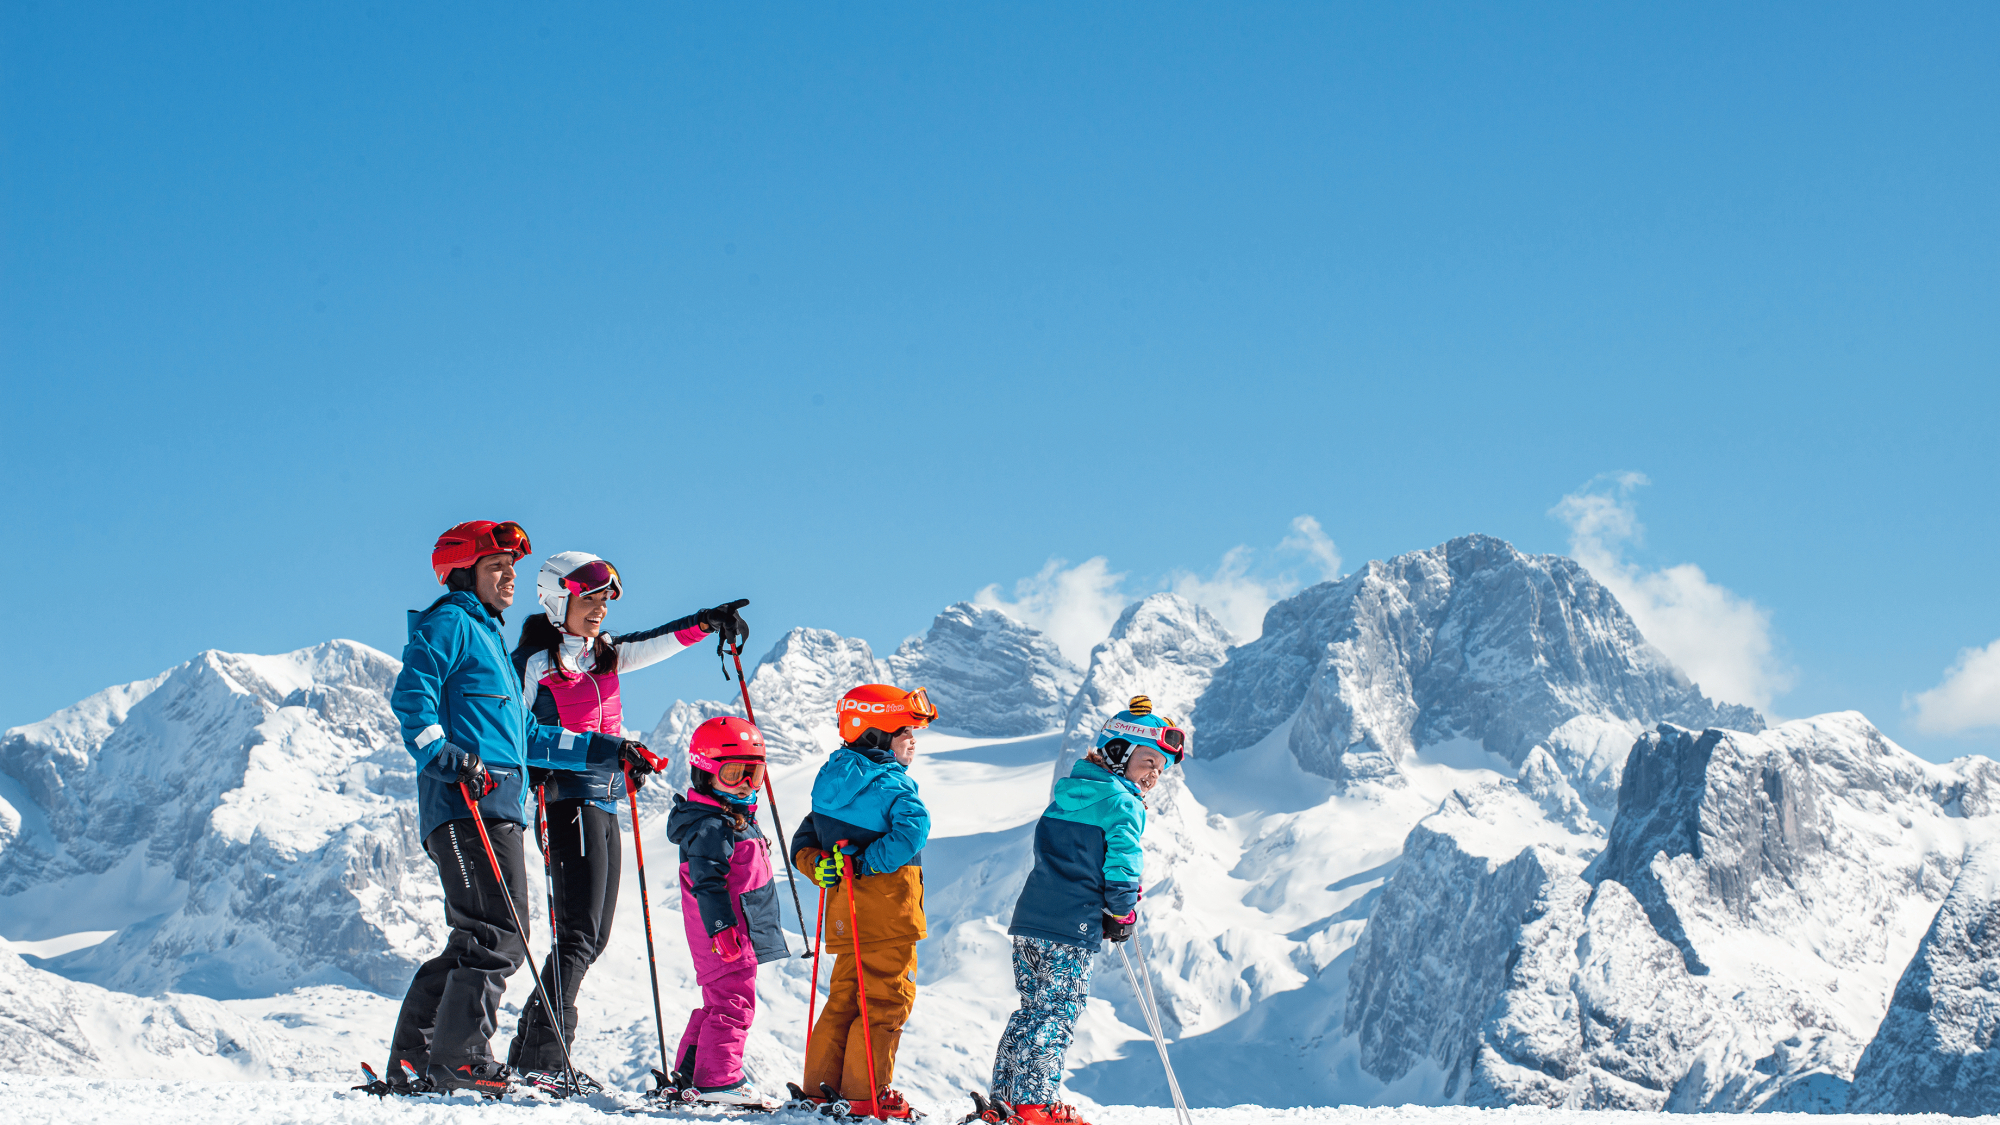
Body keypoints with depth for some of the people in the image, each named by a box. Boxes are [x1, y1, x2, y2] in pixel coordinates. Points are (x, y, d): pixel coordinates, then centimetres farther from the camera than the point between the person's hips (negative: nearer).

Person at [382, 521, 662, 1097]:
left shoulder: (488, 639, 31)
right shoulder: (449, 625, 2)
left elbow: (528, 738, 35)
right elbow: (411, 694, -15)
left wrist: (610, 749, 31)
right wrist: (443, 755, -29)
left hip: (498, 809, 10)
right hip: (468, 807, -10)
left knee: (478, 941, 8)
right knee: (498, 935, -17)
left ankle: (413, 1061, 10)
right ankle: (461, 1058, -19)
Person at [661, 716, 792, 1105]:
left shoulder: (738, 818, 18)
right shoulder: (710, 827, -16)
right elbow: (706, 882, -23)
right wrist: (721, 927, -27)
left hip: (740, 933, 11)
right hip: (728, 933, -11)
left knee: (719, 1002, 16)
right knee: (733, 1002, -11)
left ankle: (689, 1073, 22)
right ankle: (718, 1079, -10)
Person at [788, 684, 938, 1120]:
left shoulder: (832, 783, 13)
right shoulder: (890, 783, -13)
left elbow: (804, 842, 16)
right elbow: (911, 830, -30)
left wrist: (819, 866, -1)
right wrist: (863, 865, -22)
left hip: (847, 917, 8)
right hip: (888, 915, -8)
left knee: (845, 996, 15)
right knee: (886, 1001, -2)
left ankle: (821, 1085, 17)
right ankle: (867, 1094, -2)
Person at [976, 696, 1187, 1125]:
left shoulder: (1066, 793, 19)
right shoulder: (1123, 804, -6)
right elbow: (1122, 864, -13)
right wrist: (1123, 913, 2)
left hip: (1030, 916, 8)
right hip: (1073, 928, -8)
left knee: (1032, 1009, 15)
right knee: (1058, 1014, -3)